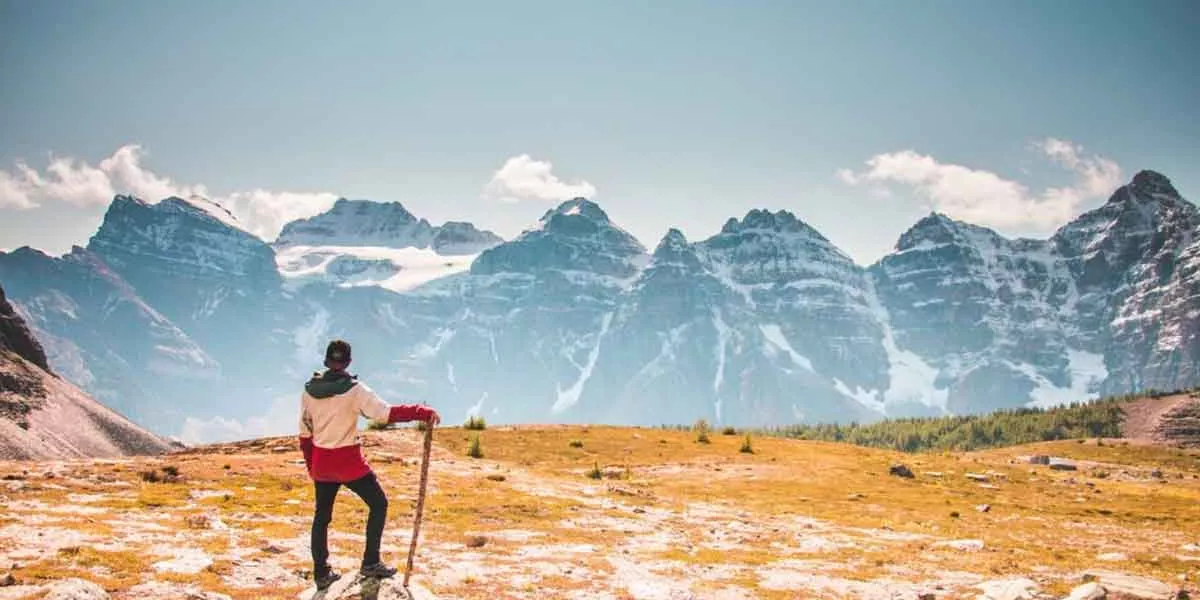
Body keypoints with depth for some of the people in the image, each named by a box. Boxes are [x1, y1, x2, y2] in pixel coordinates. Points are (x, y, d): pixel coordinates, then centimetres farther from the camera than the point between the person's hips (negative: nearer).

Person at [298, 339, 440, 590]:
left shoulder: (309, 390, 0)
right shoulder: (354, 389, -14)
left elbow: (305, 432, 8)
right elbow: (387, 413, -22)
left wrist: (311, 465, 19)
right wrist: (422, 412, -16)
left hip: (321, 463, 5)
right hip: (349, 462, -5)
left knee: (322, 515, 16)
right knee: (378, 503, 13)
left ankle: (321, 573, 20)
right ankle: (370, 563, 11)